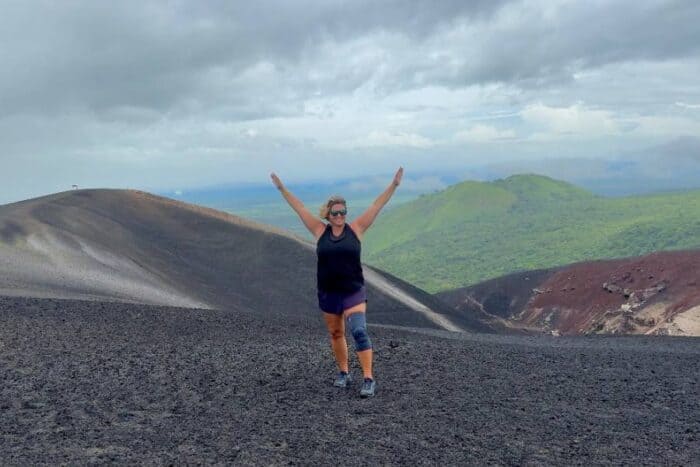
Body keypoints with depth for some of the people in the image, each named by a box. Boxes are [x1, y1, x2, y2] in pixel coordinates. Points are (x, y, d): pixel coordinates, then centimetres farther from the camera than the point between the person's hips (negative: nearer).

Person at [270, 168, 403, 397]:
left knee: (359, 331, -14)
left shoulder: (356, 229, -1)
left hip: (353, 292, -3)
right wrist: (282, 189, 5)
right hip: (327, 293, 3)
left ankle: (368, 379, -13)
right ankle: (343, 373, 31)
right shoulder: (320, 231, 1)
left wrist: (394, 185, -7)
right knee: (335, 334, 15)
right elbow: (299, 208, 4)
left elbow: (377, 206, -4)